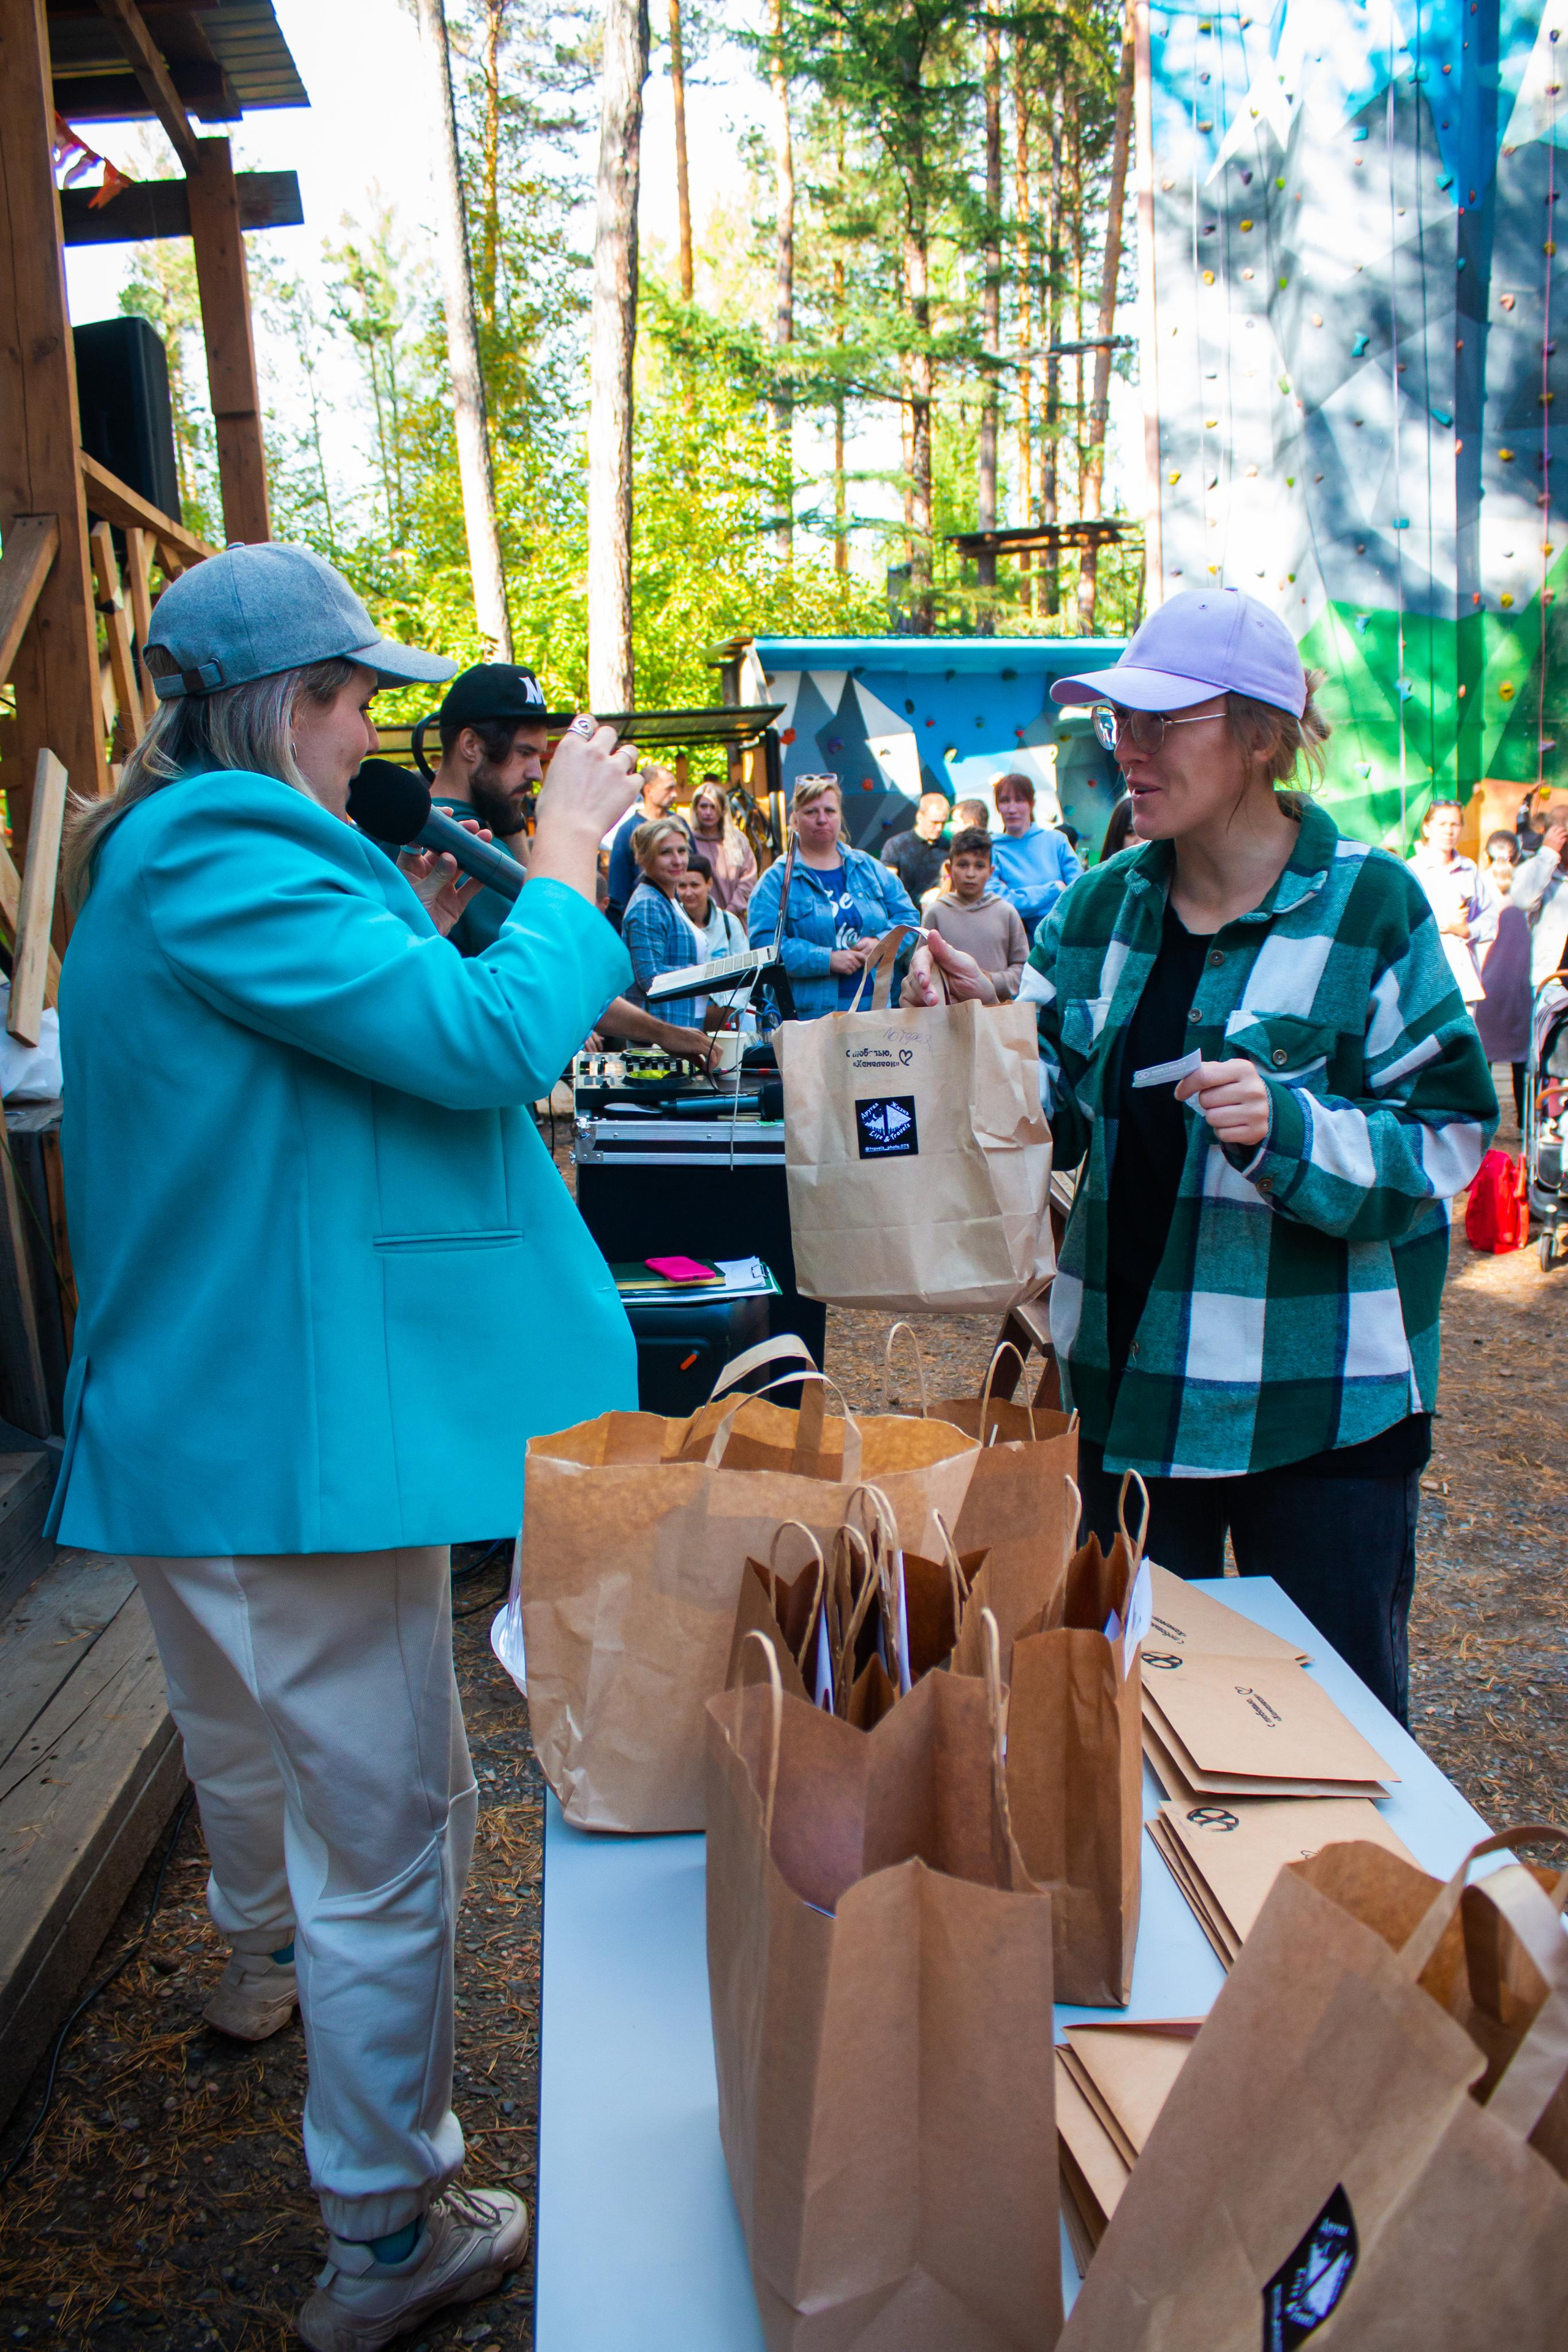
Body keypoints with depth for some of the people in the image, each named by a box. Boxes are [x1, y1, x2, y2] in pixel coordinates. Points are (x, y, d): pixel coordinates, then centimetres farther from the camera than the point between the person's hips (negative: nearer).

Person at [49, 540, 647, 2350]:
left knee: (250, 1718, 34)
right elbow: (492, 1043, -26)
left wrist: (410, 936, 13)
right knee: (385, 1824, 2)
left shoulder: (159, 863, 13)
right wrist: (564, 857, -14)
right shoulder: (222, 866, -21)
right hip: (296, 1416, -11)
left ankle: (260, 1951, 62)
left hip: (194, 1397, 11)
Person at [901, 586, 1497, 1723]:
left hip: (1321, 1403, -4)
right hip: (1132, 1383, 5)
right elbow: (1058, 1116, 6)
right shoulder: (1102, 908, 5)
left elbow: (1447, 1139, -11)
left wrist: (1288, 1126, -27)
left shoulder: (1368, 905, -9)